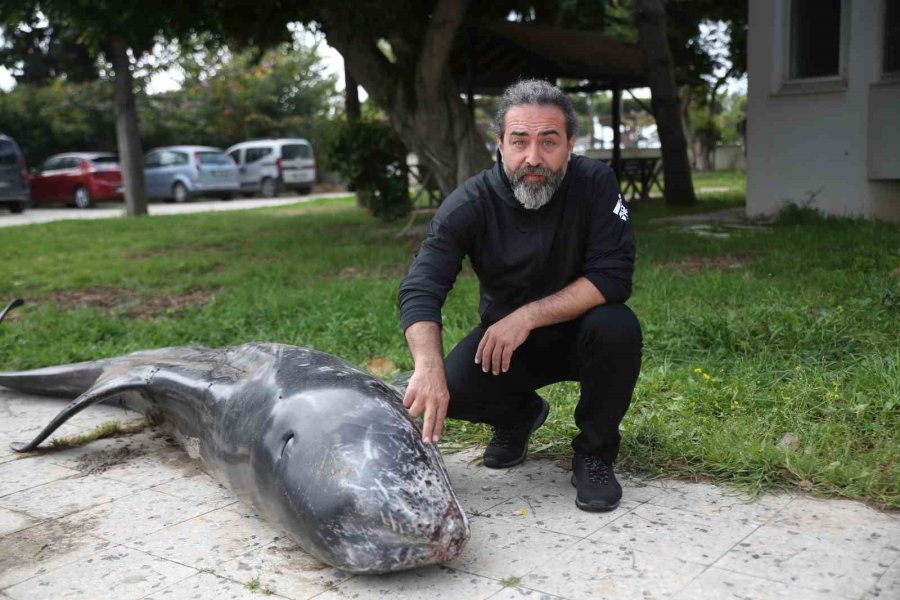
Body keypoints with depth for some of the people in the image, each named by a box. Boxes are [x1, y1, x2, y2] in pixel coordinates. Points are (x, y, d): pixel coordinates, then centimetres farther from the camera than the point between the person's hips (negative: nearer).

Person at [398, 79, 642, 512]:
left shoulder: (594, 183, -19)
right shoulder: (469, 204, -19)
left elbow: (612, 277, -25)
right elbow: (419, 289, -28)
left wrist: (528, 316, -33)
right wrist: (428, 369, -46)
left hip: (578, 333, -1)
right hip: (504, 335, 1)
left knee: (618, 328, -33)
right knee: (452, 389, -25)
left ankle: (595, 453, -7)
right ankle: (520, 415, 13)